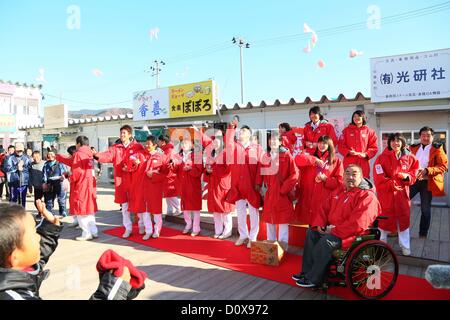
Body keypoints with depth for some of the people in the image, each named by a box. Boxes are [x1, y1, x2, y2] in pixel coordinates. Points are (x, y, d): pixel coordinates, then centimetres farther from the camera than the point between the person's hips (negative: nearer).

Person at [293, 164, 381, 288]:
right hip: (333, 229, 9)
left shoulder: (367, 196, -16)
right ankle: (307, 271, 5)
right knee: (311, 233, 1)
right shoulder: (339, 191, 11)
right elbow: (325, 208, 16)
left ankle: (314, 279, -13)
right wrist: (319, 224, -1)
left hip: (353, 235, -9)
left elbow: (357, 224, -26)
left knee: (326, 241, -28)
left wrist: (334, 230, -22)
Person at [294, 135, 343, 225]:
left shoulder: (336, 161, 9)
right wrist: (315, 160, -11)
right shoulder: (311, 158, 14)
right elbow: (298, 159, -7)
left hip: (325, 201, -1)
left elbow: (340, 182, 3)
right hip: (307, 199, 2)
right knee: (311, 226, 3)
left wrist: (325, 179, -10)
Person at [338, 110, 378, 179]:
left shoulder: (369, 131, 10)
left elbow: (374, 147, 6)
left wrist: (365, 154, -10)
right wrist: (349, 152, -12)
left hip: (363, 162, 0)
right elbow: (341, 146, 5)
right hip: (349, 163, 0)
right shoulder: (346, 130, 11)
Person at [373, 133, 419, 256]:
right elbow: (379, 178, -12)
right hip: (386, 193, -3)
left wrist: (407, 176, -10)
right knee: (385, 218, 6)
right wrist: (391, 185, -19)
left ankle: (405, 246, 25)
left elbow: (414, 172, 10)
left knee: (404, 218, 10)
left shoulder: (410, 157, 2)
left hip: (402, 193, 3)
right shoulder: (382, 158, -9)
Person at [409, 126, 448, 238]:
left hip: (427, 182, -3)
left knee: (425, 209, 7)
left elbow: (444, 166, -9)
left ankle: (423, 233, 22)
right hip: (413, 180, 3)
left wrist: (427, 170, -21)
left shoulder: (437, 149, -1)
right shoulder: (413, 148, 9)